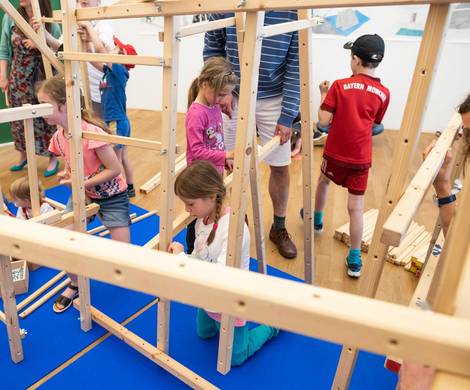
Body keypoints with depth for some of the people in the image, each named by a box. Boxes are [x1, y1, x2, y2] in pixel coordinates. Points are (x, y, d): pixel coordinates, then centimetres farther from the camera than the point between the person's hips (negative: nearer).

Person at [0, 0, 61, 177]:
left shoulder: (50, 22, -4)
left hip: (42, 79, -2)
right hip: (18, 79, 3)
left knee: (46, 117, 2)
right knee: (20, 118, 11)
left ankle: (53, 158, 16)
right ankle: (23, 156, 29)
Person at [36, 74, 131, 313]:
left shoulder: (92, 133, -29)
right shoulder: (58, 137, -6)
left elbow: (115, 169, -25)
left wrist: (81, 183, -26)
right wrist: (67, 174, -11)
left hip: (111, 196, -6)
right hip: (81, 194, 7)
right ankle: (74, 286, 29)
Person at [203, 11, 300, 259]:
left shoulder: (294, 11, -14)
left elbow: (295, 67, -11)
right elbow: (212, 49, 3)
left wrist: (287, 118, -13)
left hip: (273, 99, 0)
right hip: (234, 97, 1)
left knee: (280, 166, 3)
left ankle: (279, 228, 24)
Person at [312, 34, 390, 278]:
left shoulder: (340, 86, -9)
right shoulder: (383, 93, 0)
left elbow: (324, 121, -12)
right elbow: (375, 123, 12)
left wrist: (324, 95, 2)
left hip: (335, 152, -1)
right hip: (361, 157, 1)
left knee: (323, 180, 29)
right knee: (356, 207, 4)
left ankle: (317, 219, 50)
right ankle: (354, 261, 10)